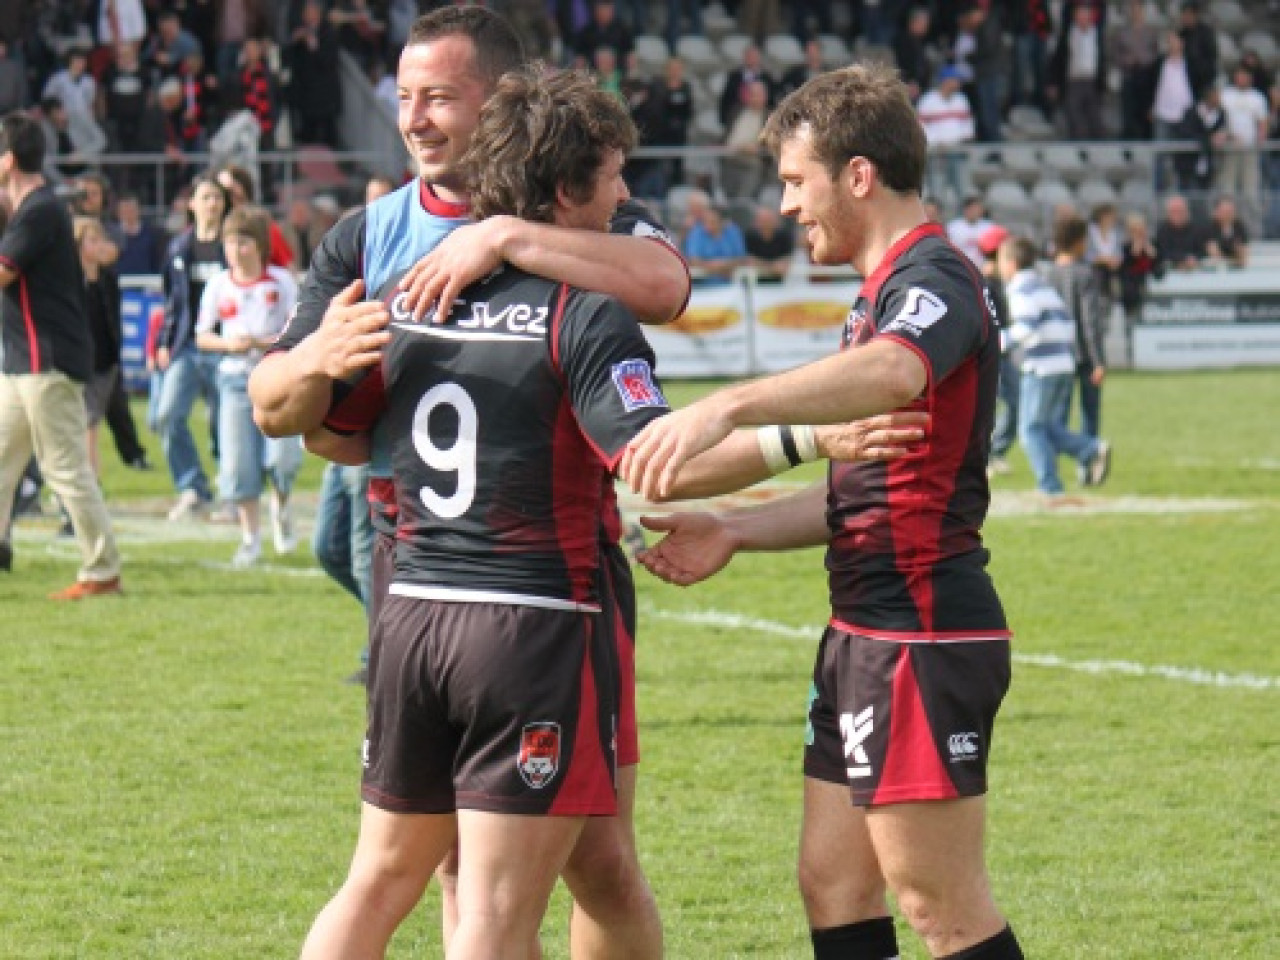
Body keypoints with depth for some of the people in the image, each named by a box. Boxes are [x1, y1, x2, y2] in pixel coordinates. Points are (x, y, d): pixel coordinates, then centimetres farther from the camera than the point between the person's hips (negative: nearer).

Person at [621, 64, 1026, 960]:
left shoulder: (934, 277, -14)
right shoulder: (888, 288, 19)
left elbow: (893, 373, -40)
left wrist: (729, 405, -52)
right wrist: (735, 530, 17)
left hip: (922, 633, -11)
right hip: (870, 633, 11)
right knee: (833, 884, 11)